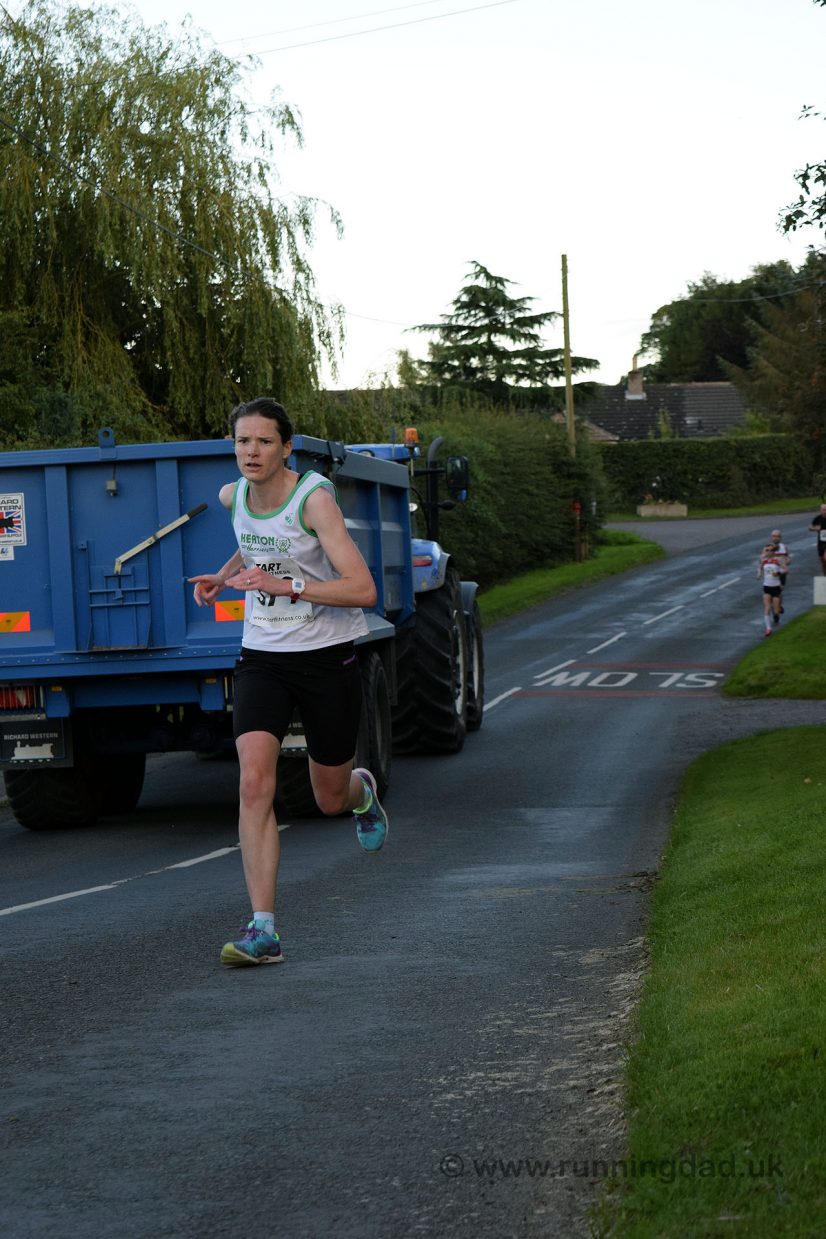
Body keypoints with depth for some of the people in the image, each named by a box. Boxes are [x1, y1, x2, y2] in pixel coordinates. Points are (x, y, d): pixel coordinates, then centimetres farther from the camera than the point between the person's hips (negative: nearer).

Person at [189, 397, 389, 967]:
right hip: (262, 657, 4)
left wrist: (287, 586, -33)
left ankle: (362, 791, 51)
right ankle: (264, 931, -18)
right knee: (255, 784, -17)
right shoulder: (233, 495, 1)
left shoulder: (315, 498, -18)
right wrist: (226, 575, 9)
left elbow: (363, 589, -25)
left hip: (328, 658, -4)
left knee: (331, 799, 11)